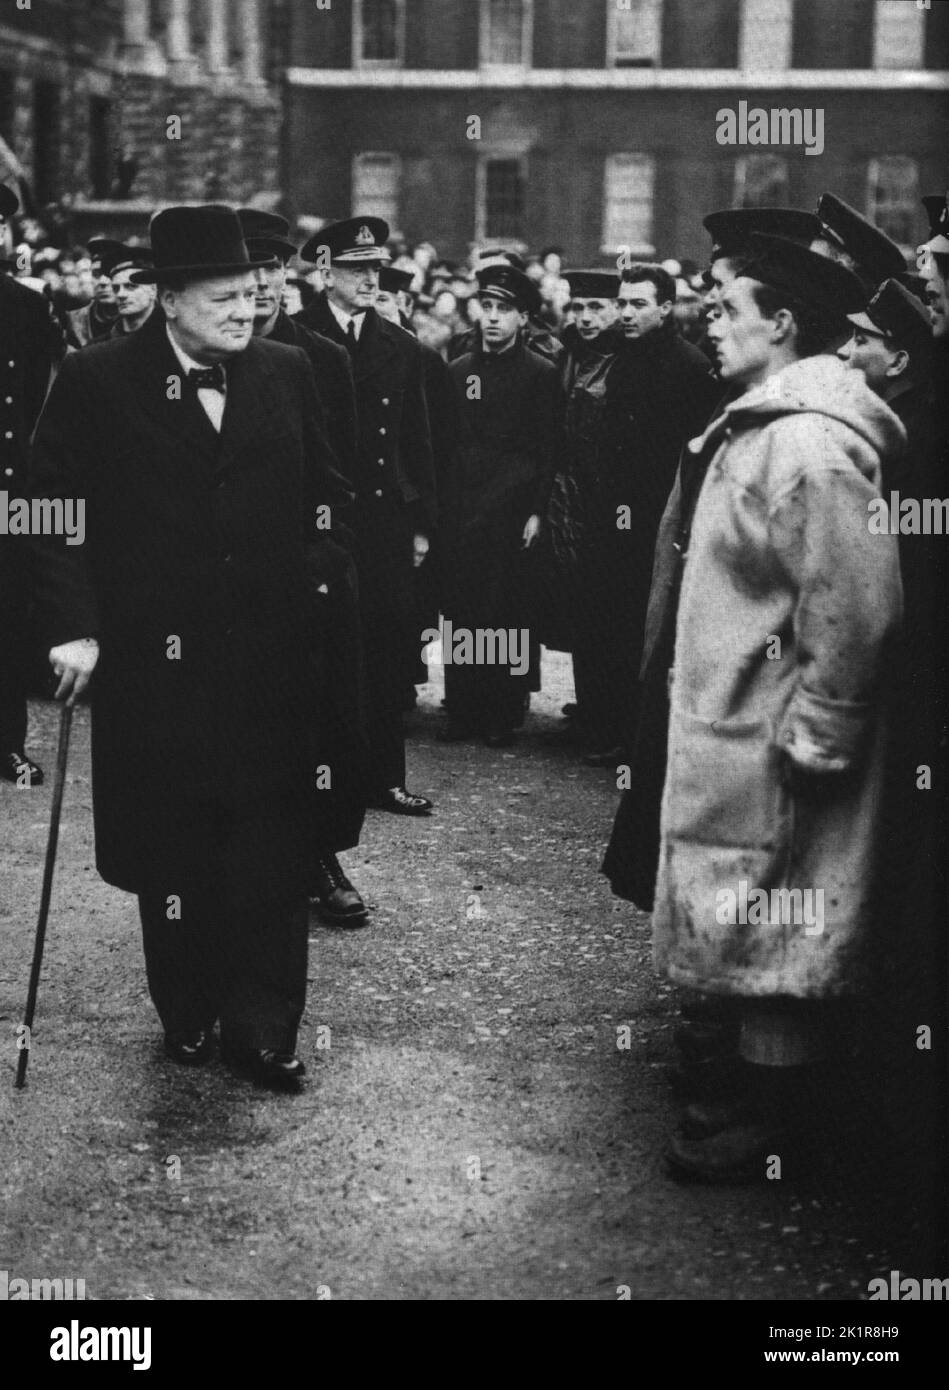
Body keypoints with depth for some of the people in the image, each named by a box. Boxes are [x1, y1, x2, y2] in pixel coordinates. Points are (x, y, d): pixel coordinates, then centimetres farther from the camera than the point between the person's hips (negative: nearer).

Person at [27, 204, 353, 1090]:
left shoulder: (288, 374, 5)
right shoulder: (95, 383, -4)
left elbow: (321, 492, 12)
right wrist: (71, 627, -11)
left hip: (269, 659, 2)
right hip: (151, 658, -2)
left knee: (270, 845, 2)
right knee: (170, 850, 10)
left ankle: (260, 1025, 11)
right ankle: (185, 1014, 26)